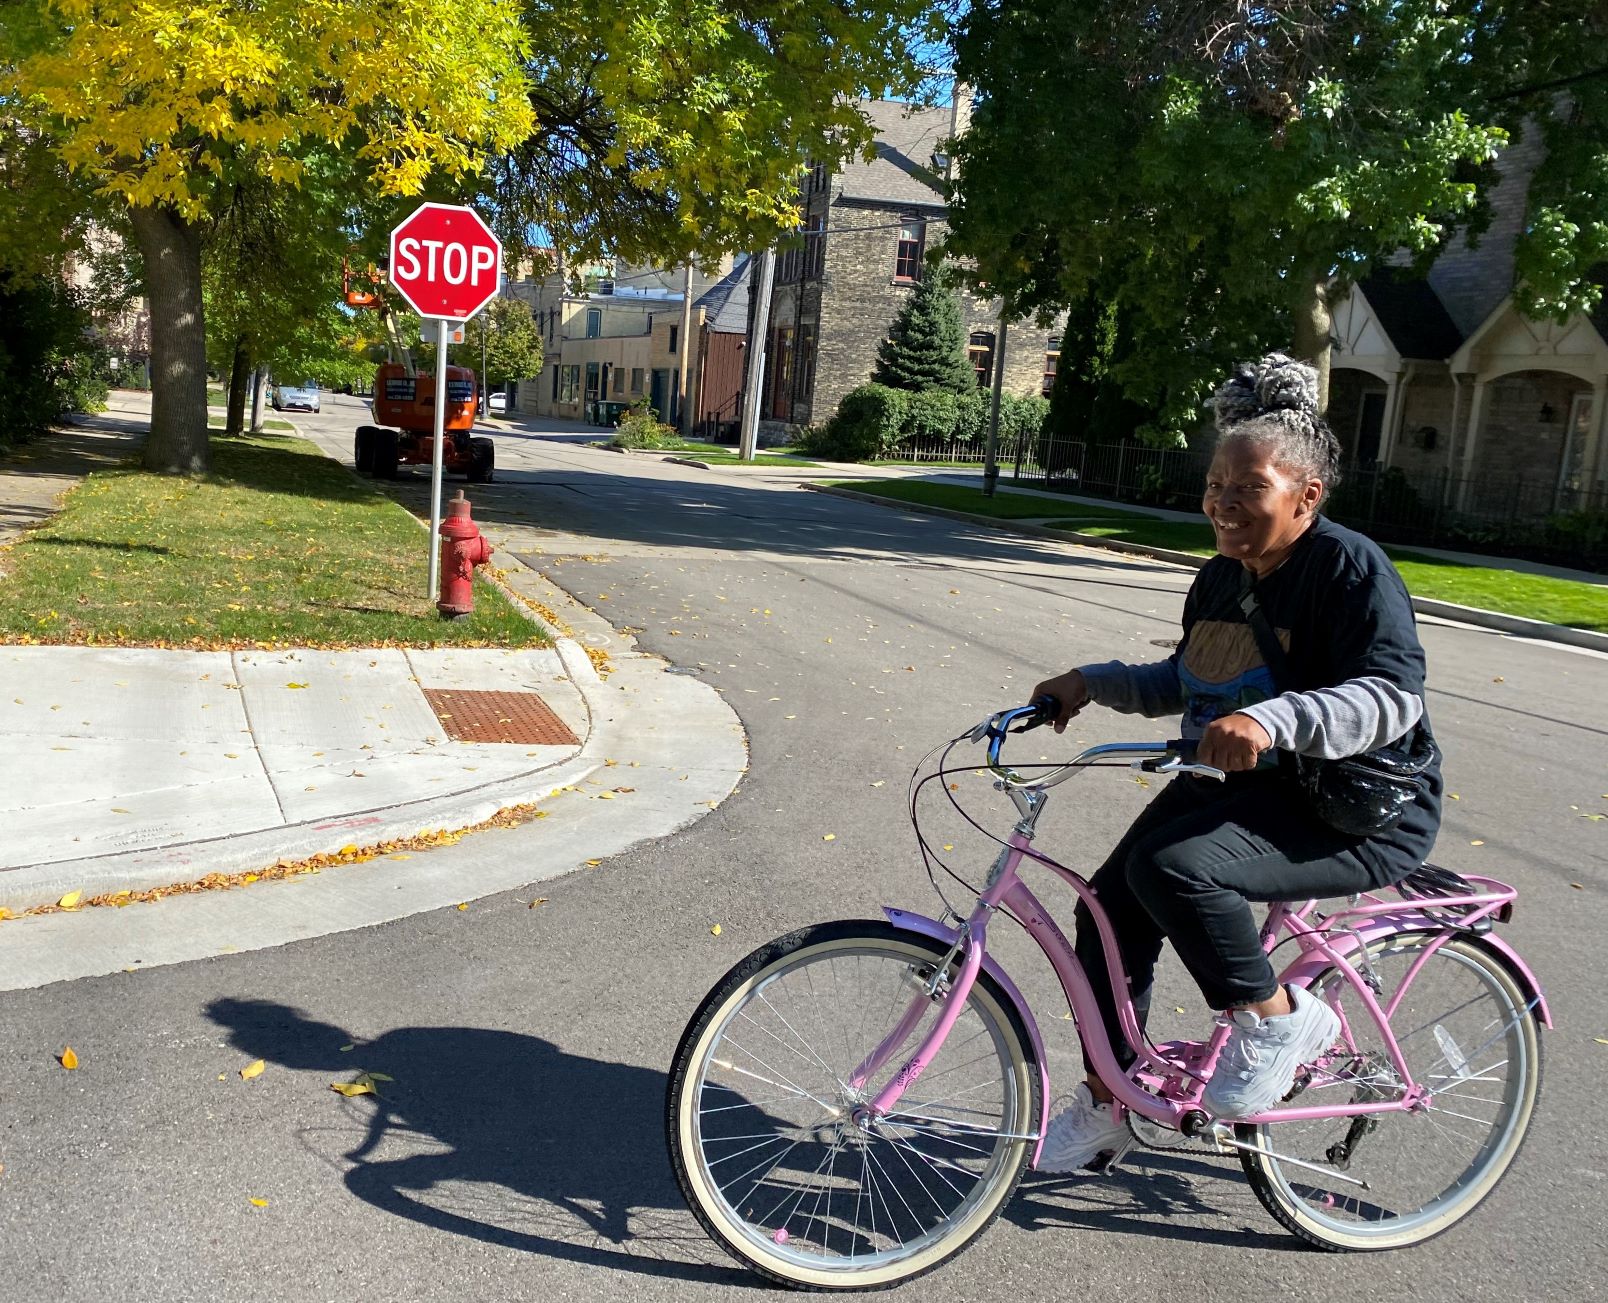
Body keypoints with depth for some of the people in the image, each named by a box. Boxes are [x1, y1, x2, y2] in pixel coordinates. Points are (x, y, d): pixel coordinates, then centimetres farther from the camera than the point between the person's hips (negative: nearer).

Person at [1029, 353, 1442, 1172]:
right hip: (1241, 788, 8)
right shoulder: (1220, 579, 7)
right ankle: (1102, 1109, 17)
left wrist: (1272, 719, -44)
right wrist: (1091, 682, 8)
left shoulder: (1348, 566, -17)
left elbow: (1393, 697, -29)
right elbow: (1181, 683, 21)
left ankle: (1278, 1018, -5)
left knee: (1171, 865, -31)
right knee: (1109, 905, -1)